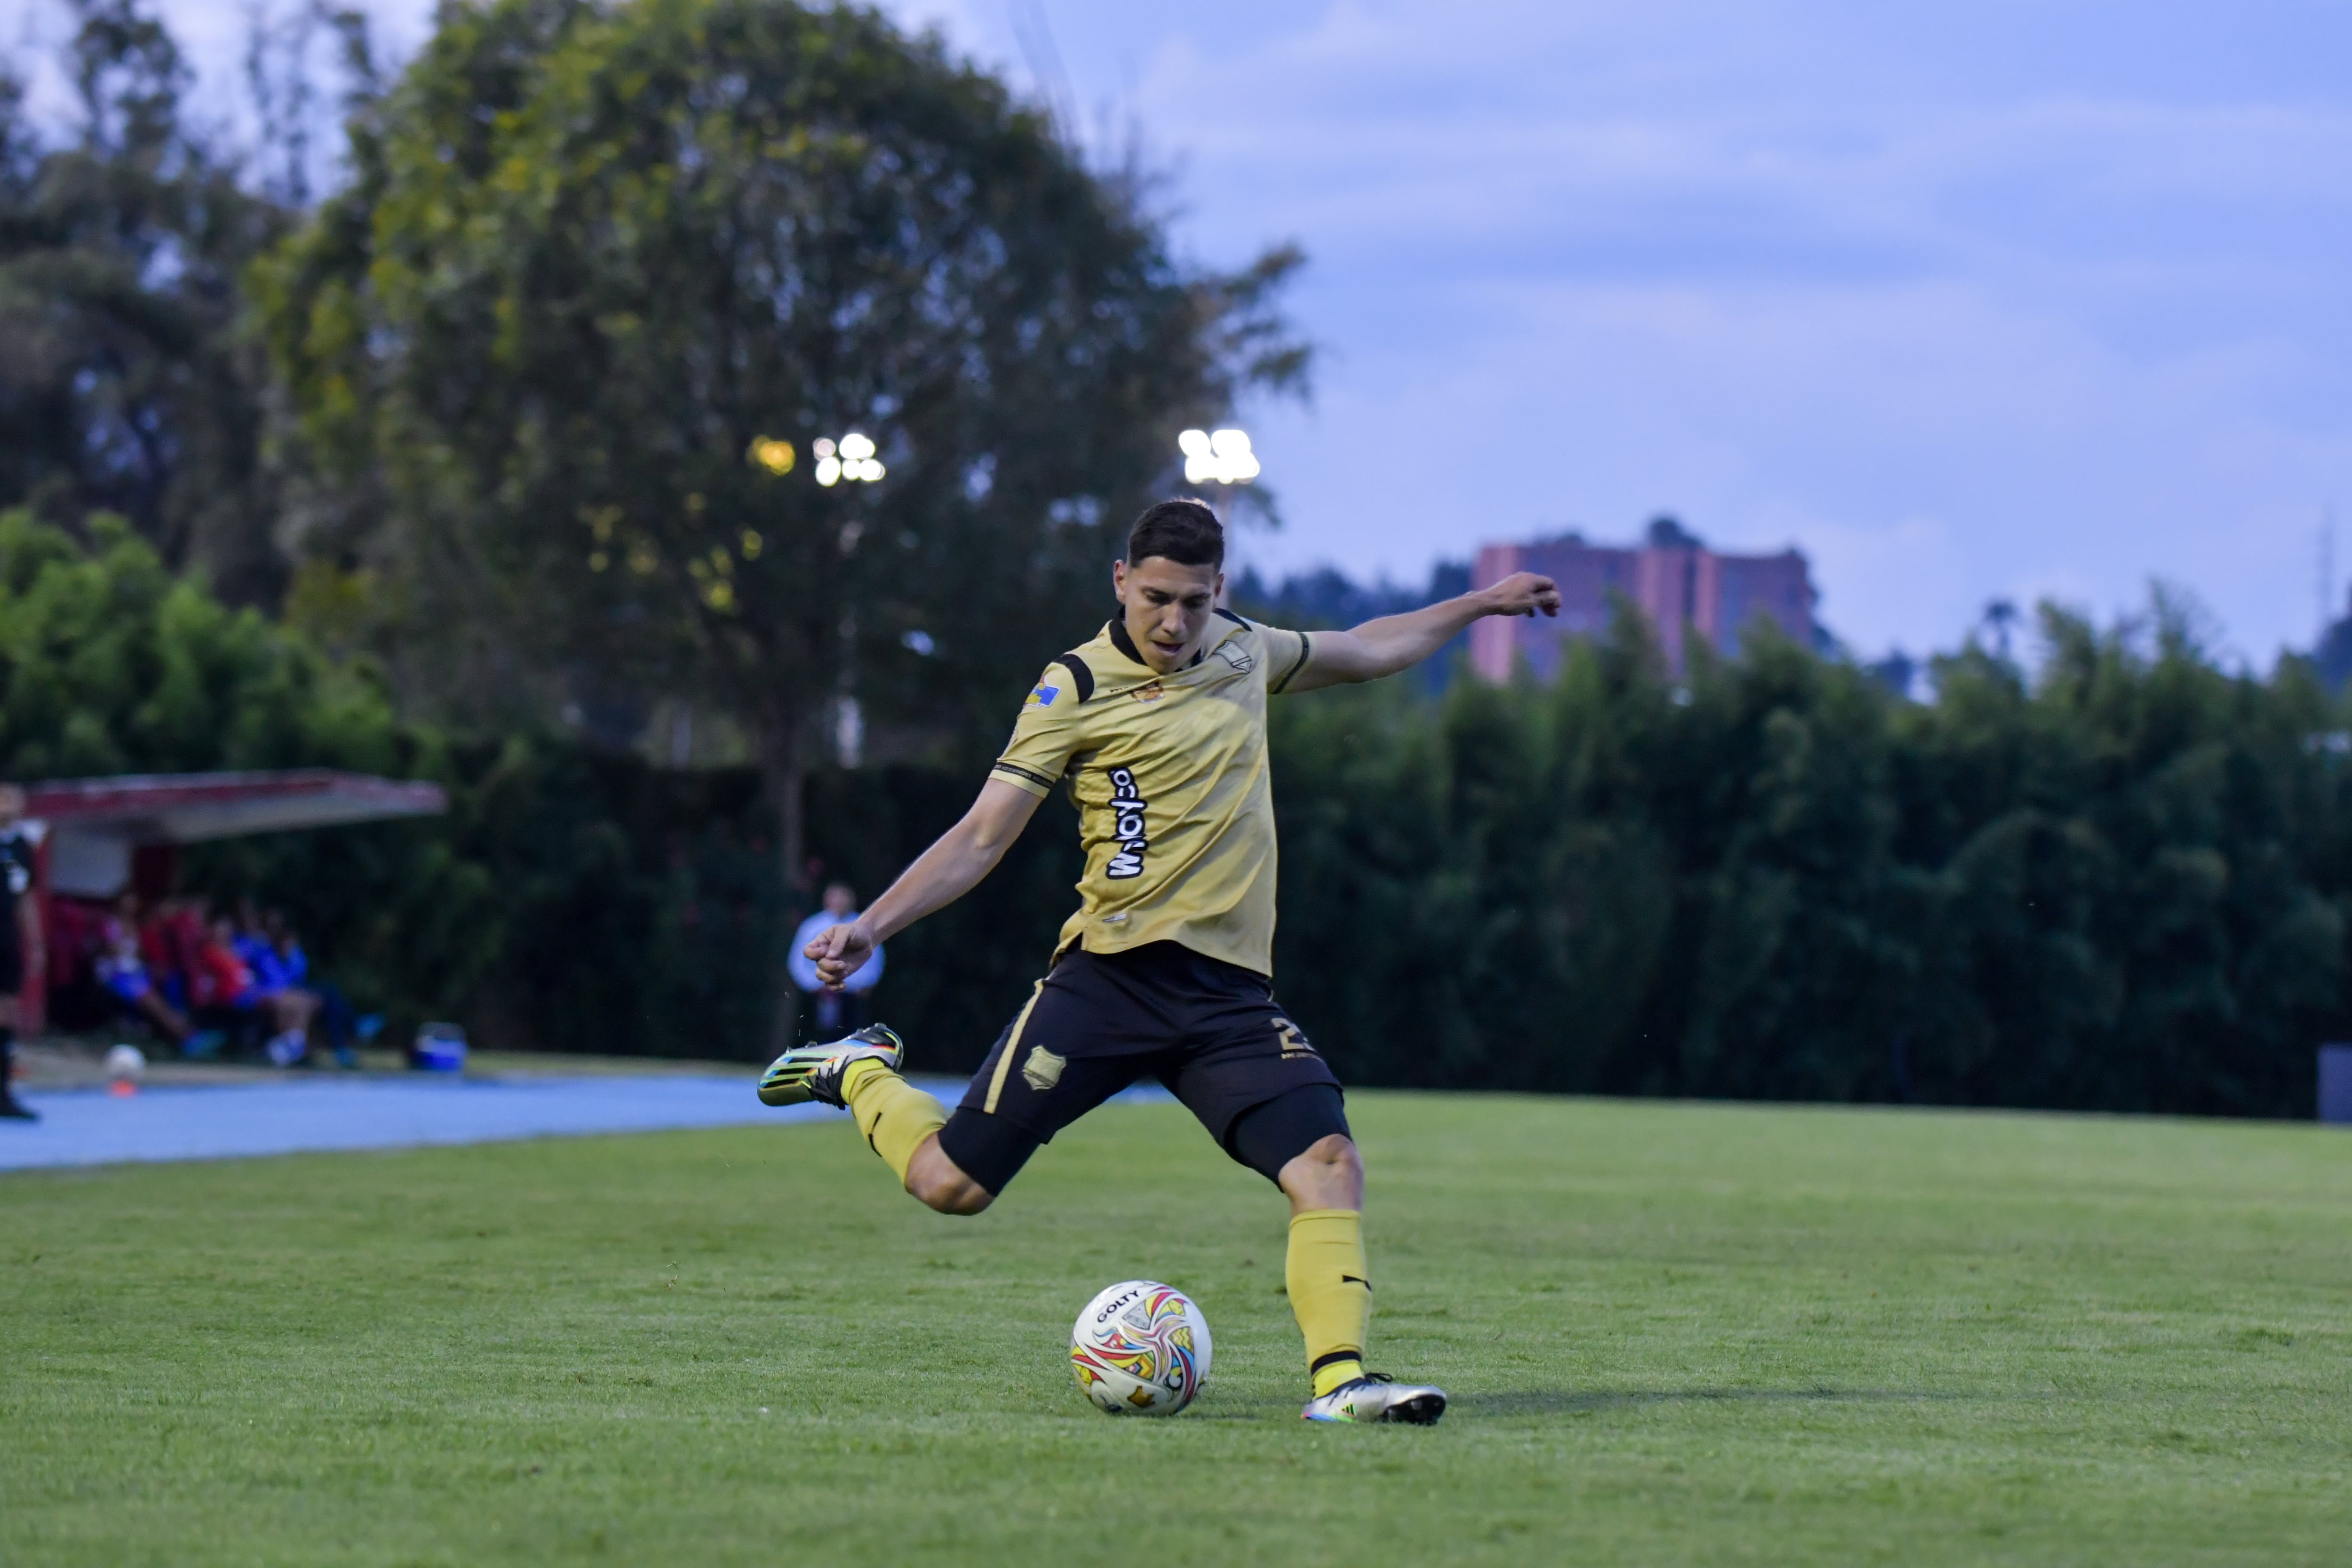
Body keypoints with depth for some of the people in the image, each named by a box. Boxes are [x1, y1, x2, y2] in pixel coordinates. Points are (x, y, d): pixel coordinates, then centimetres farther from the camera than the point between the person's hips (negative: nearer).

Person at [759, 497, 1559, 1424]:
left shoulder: (1242, 651, 13)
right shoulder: (1077, 688, -4)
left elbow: (1362, 652, 35)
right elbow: (980, 838, -3)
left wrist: (1480, 604, 37)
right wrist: (871, 926, -14)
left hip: (1232, 994, 4)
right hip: (1112, 975, -4)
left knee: (1329, 1166, -17)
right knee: (950, 1184, -5)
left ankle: (1338, 1381, -18)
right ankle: (863, 1075, 24)